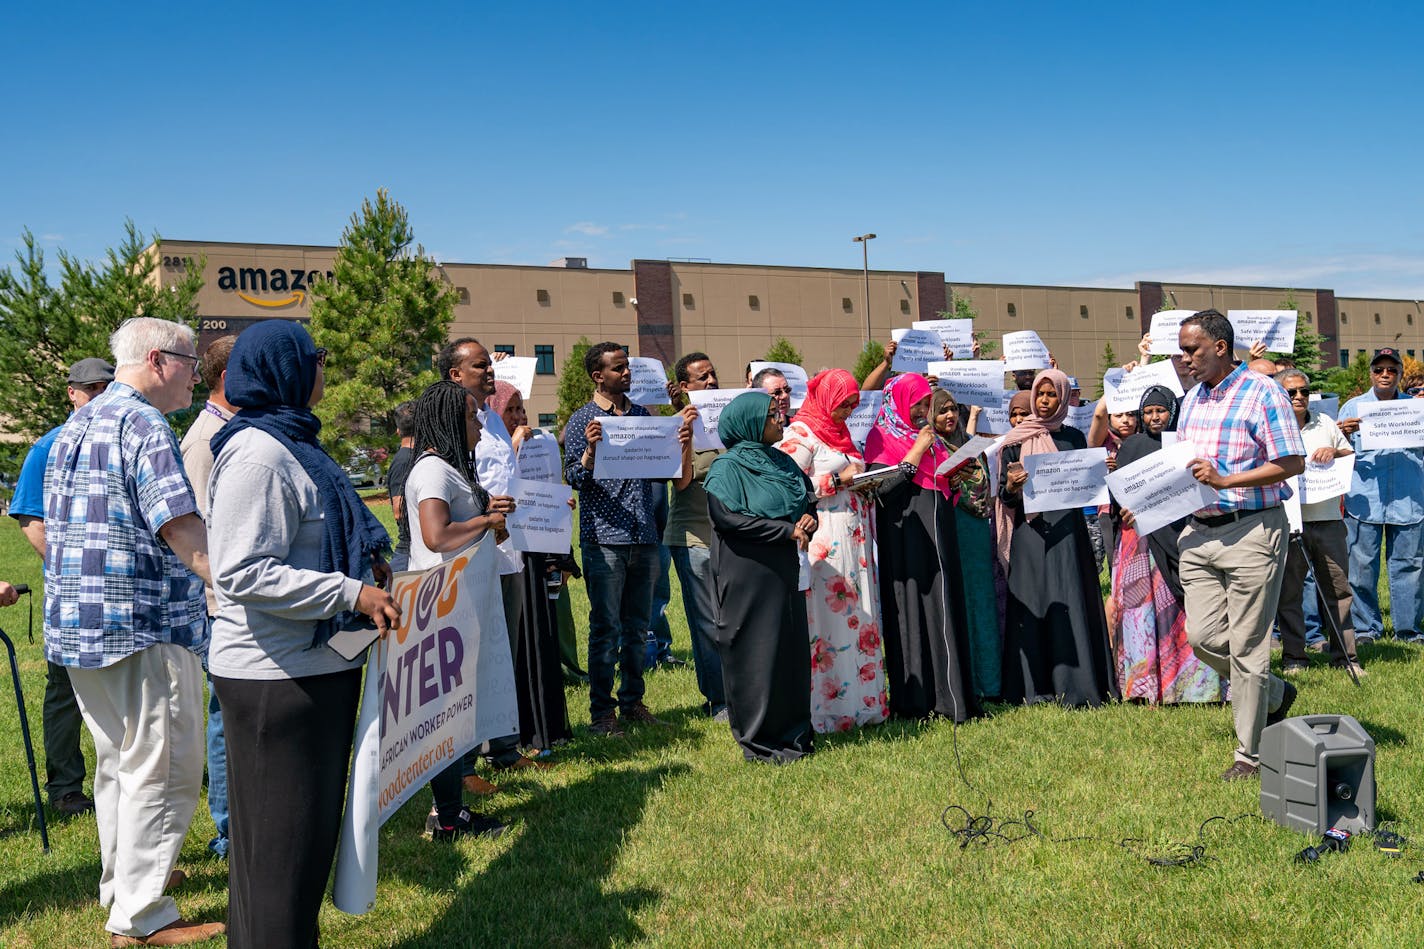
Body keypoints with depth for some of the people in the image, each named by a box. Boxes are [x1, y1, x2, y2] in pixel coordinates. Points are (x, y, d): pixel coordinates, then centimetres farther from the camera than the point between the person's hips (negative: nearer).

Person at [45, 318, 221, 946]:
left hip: (77, 626, 10)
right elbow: (181, 528, -23)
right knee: (161, 771, -2)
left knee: (117, 763, 21)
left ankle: (121, 883, 35)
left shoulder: (75, 426, 17)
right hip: (144, 625, -10)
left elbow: (51, 529, 22)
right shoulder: (142, 423, -14)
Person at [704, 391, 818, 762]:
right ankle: (758, 741, 11)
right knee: (754, 655, -1)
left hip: (784, 571, 7)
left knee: (791, 651, 10)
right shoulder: (727, 468, -9)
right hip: (748, 575, -7)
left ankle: (792, 732, 23)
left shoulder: (783, 462, 14)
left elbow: (809, 502, 19)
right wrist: (788, 530, -18)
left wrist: (809, 520, -6)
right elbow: (728, 517, -21)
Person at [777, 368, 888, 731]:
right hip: (824, 542, -9)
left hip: (852, 541, 9)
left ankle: (859, 702, 18)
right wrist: (838, 479, -15)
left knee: (858, 620, 10)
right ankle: (825, 710, 1)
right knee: (827, 622, -6)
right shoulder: (800, 434, -7)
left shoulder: (839, 433, 20)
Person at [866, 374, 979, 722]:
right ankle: (914, 700, 2)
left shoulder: (927, 436, 19)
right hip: (905, 537, -7)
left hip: (937, 534, 7)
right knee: (911, 610, -4)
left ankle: (949, 693, 12)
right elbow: (883, 488, -16)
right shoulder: (881, 438, -4)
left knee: (944, 608, 6)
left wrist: (953, 478, 2)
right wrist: (916, 453, -13)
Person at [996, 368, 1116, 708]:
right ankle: (1035, 688, 3)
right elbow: (1005, 498, 5)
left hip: (1066, 530, 1)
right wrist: (1011, 487, -17)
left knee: (1069, 602, -2)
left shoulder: (1073, 438, 12)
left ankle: (1073, 685, 3)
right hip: (1030, 531, -1)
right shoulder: (1016, 441, 7)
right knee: (1032, 604, -2)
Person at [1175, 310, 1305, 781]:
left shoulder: (1263, 394, -10)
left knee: (1245, 645, 0)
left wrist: (1224, 480, -22)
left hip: (1251, 530, -7)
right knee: (1202, 635, 6)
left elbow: (1292, 464, -14)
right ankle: (1274, 694, 33)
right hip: (1199, 530, 7)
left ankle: (1252, 753, 14)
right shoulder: (1192, 398, 13)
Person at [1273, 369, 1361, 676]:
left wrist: (1335, 452, -1)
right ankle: (1293, 657, 11)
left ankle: (1345, 655, 14)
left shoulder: (1325, 423, 15)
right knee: (1288, 590, 2)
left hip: (1328, 519, 3)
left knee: (1338, 587, 5)